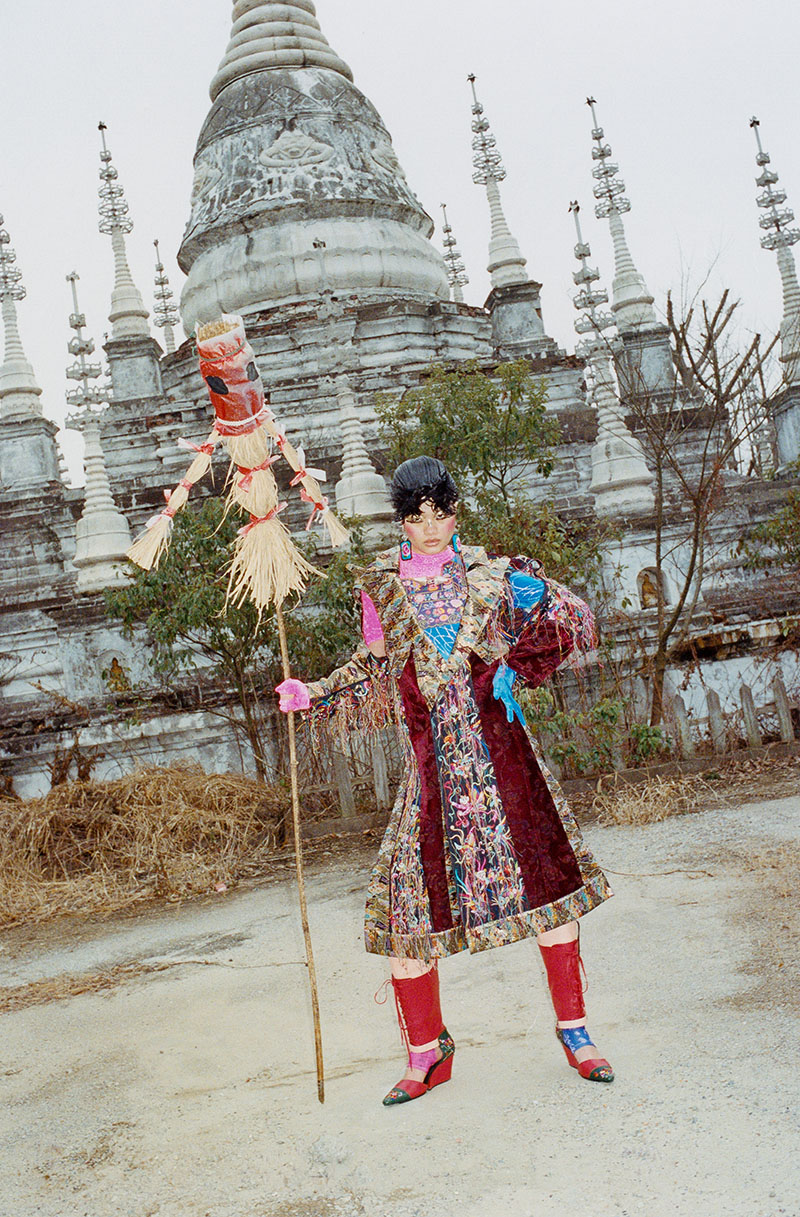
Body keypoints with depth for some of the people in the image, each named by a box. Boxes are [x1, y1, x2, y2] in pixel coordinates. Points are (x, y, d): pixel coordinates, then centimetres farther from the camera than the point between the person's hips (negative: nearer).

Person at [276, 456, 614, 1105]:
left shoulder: (494, 576, 2)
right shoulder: (383, 585, 6)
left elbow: (574, 619, 8)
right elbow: (374, 670, 14)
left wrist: (518, 660, -4)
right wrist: (314, 696, 1)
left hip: (500, 751, 0)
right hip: (431, 768, 1)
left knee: (550, 876, 1)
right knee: (409, 900, -2)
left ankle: (573, 1027, 23)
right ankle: (427, 1052, 19)